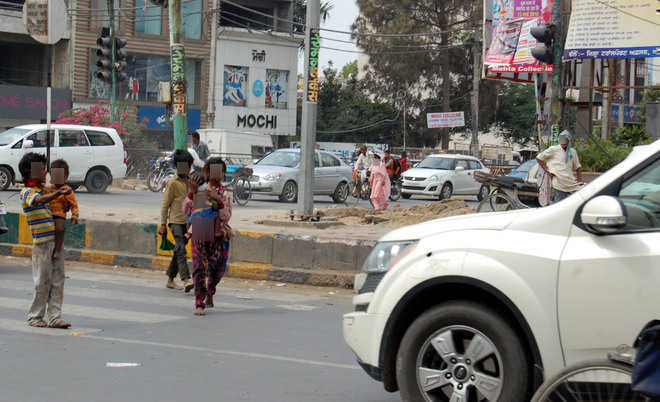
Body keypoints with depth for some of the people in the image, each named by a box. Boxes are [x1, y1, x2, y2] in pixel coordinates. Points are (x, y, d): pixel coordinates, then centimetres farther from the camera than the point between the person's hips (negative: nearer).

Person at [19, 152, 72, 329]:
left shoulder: (44, 190, 18)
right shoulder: (26, 192, -7)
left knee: (58, 280, 4)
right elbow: (40, 200, -29)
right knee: (42, 281, -2)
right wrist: (58, 193, -46)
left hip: (56, 241, 7)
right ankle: (34, 317, 10)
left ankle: (55, 317, 6)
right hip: (41, 243, -7)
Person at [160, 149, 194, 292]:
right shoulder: (173, 183, -4)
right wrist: (163, 224, -6)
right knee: (181, 250, -17)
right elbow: (165, 204, -3)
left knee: (178, 251, 11)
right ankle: (186, 280, -28)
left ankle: (170, 280, 20)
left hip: (188, 222, 6)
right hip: (176, 221, -6)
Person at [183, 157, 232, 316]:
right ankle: (199, 304, -15)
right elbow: (186, 211, -3)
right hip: (199, 235, -2)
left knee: (216, 270, 8)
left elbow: (226, 218, -8)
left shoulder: (225, 195, 3)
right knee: (199, 268, -14)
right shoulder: (199, 190, 3)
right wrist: (191, 194, -13)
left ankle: (210, 295, 38)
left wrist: (219, 201, -21)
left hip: (219, 236, 2)